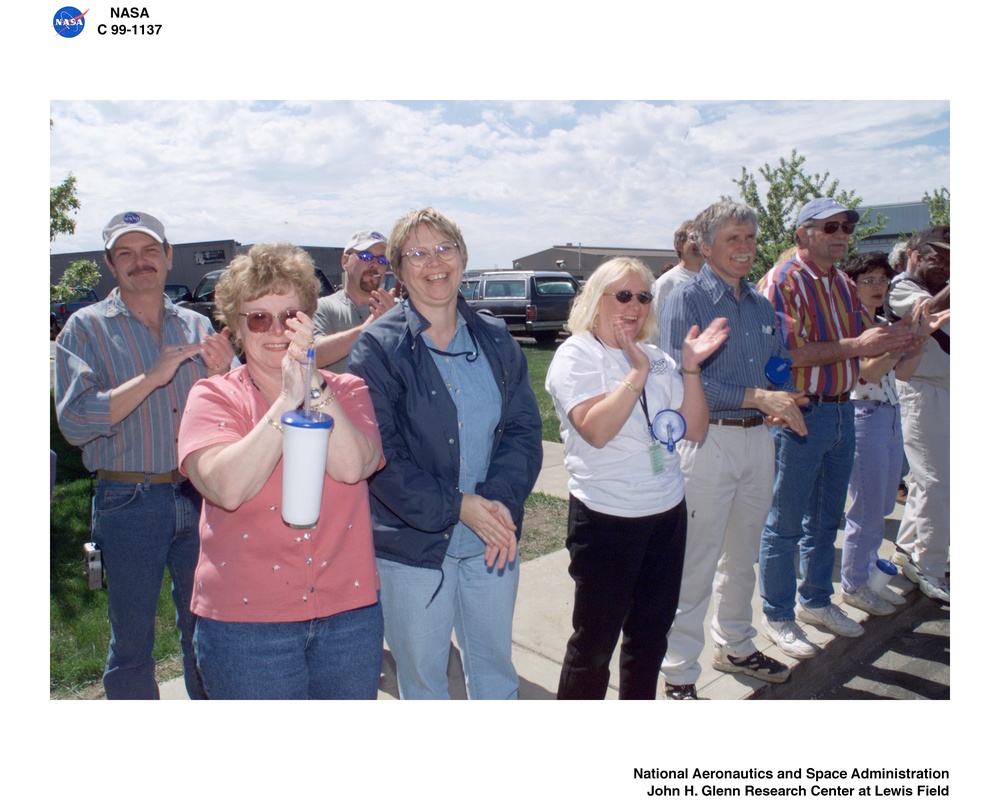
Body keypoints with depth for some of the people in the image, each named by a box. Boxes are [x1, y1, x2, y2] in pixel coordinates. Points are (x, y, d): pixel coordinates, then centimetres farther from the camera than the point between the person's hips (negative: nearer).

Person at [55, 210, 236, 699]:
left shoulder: (197, 327, 9)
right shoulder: (86, 329, 0)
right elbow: (75, 420, -13)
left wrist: (222, 375, -14)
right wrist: (152, 377, -21)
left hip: (199, 498, 3)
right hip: (128, 501, -3)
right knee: (132, 641, 8)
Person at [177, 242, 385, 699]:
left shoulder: (347, 392, 2)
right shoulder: (213, 397, -3)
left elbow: (354, 466, -17)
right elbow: (227, 488, -20)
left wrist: (313, 385, -26)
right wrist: (287, 400, -25)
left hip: (350, 612, 2)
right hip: (245, 618, -2)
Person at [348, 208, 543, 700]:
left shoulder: (495, 340, 4)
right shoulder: (378, 347, -8)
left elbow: (525, 428, 1)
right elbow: (379, 452, -14)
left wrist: (501, 499, -16)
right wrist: (455, 506, -19)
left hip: (494, 539, 4)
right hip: (413, 543, -3)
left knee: (496, 666, 20)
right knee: (421, 675, 14)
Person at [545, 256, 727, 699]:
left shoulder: (658, 358, 7)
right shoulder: (576, 355, -9)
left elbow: (694, 429, 4)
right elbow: (595, 430, -23)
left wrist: (691, 367, -6)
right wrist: (637, 373, -25)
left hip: (668, 513, 6)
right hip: (606, 518, -6)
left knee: (651, 632, 20)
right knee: (594, 641, 6)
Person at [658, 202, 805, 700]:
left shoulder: (761, 305, 12)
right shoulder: (687, 299, -9)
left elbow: (780, 367, 18)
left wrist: (784, 404, -5)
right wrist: (757, 397, -22)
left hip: (758, 439, 7)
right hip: (707, 440, -7)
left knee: (743, 555, 20)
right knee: (695, 563, -1)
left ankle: (735, 646, 40)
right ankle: (679, 674, 14)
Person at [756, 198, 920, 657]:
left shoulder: (844, 286, 14)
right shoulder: (783, 282, -12)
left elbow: (860, 344, 17)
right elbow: (786, 352, -23)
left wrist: (892, 340, -4)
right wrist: (854, 346, -25)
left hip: (842, 410, 8)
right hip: (800, 414, -8)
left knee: (826, 518, 19)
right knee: (786, 523, 3)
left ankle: (816, 602, 35)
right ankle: (777, 616, 17)